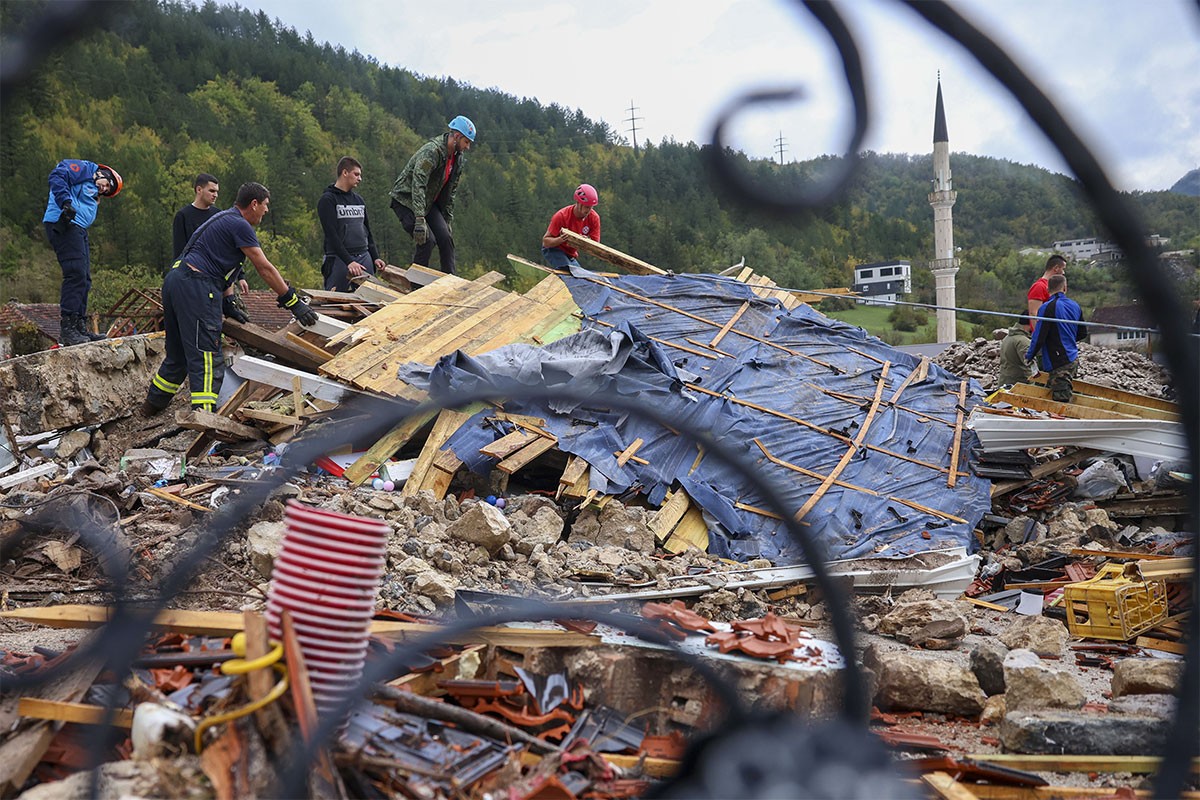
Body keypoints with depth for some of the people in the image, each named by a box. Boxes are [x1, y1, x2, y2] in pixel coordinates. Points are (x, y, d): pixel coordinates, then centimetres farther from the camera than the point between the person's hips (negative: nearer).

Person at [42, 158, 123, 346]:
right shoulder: (83, 169, 2)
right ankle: (66, 330, -20)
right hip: (64, 225, -11)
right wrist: (66, 202, -25)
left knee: (83, 279, 11)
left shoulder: (92, 191, 29)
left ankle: (78, 327, 16)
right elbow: (57, 176, -15)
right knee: (76, 274, -17)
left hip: (77, 229, 11)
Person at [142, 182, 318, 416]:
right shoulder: (239, 225, -8)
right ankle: (203, 413, -21)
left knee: (178, 354, 21)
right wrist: (293, 302, -6)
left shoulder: (225, 219, 24)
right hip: (195, 287, -10)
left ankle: (153, 403, 34)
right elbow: (265, 269, -9)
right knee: (206, 357, -14)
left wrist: (228, 302, 17)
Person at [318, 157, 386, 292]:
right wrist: (348, 261, -21)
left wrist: (375, 257, 10)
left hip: (364, 257, 6)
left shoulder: (359, 199, 18)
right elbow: (332, 235, -13)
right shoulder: (327, 199, -4)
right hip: (339, 259, -6)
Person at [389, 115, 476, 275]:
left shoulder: (457, 159, 2)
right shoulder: (432, 150, -27)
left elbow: (450, 192, 12)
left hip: (429, 202, 8)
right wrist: (420, 219, -42)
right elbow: (418, 184, -35)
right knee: (427, 239, -19)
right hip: (406, 200, -8)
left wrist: (447, 220, 10)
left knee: (446, 237, -6)